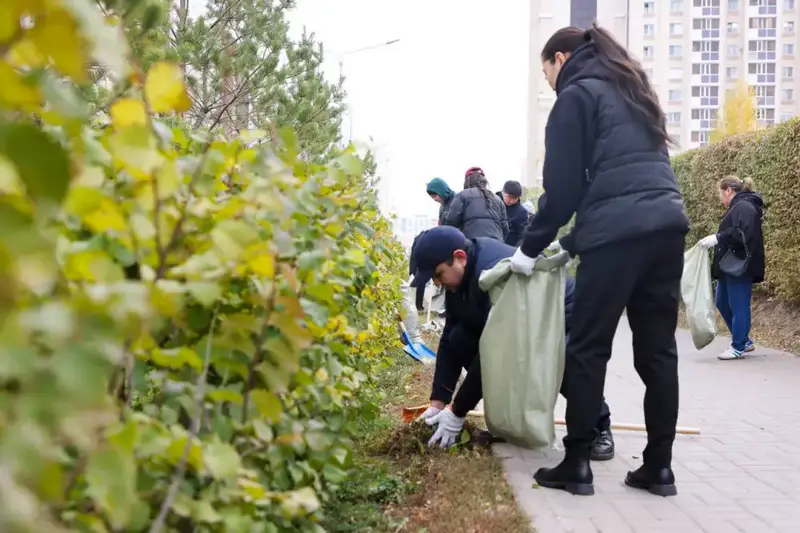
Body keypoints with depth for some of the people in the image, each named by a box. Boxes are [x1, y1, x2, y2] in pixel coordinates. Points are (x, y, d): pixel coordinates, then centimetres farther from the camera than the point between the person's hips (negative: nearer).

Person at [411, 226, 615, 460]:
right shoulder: (461, 274, -10)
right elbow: (449, 339, -7)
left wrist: (457, 413, -31)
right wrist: (438, 402, -14)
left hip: (565, 318, -7)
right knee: (459, 339, -14)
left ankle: (598, 425, -6)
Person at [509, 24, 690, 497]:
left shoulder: (576, 95, 5)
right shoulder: (631, 92, 28)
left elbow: (563, 186, -1)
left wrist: (531, 247, 10)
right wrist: (570, 241, 26)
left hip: (617, 233, -7)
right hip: (666, 227, 7)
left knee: (588, 350, 0)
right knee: (658, 350, 8)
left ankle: (577, 466, 5)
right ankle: (659, 467, 10)